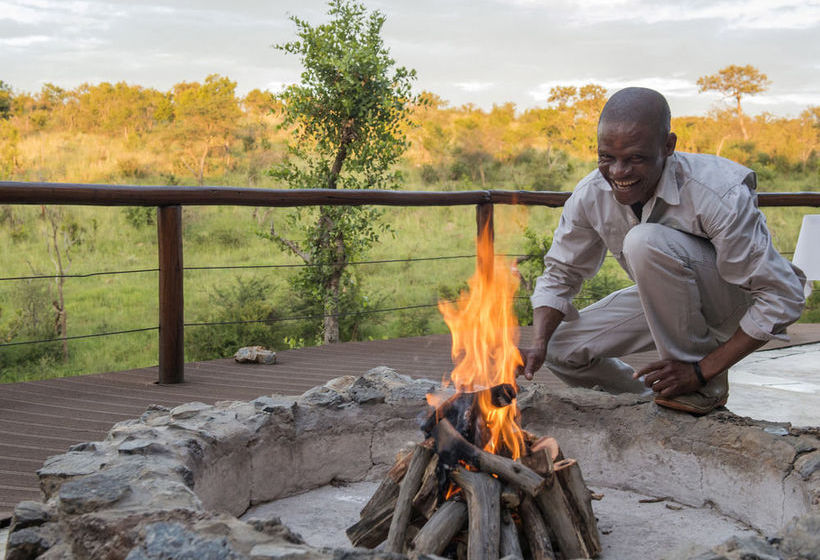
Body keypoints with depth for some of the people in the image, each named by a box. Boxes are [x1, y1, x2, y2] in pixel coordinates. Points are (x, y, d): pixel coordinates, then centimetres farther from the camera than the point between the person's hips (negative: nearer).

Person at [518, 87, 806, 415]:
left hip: (736, 302, -6)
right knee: (560, 347, -9)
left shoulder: (722, 196, -32)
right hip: (668, 301, 6)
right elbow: (559, 275, -3)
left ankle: (706, 388, -17)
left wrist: (701, 372, -28)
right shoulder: (590, 195, -15)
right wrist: (539, 345, -22)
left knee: (646, 241, -33)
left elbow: (783, 298, -28)